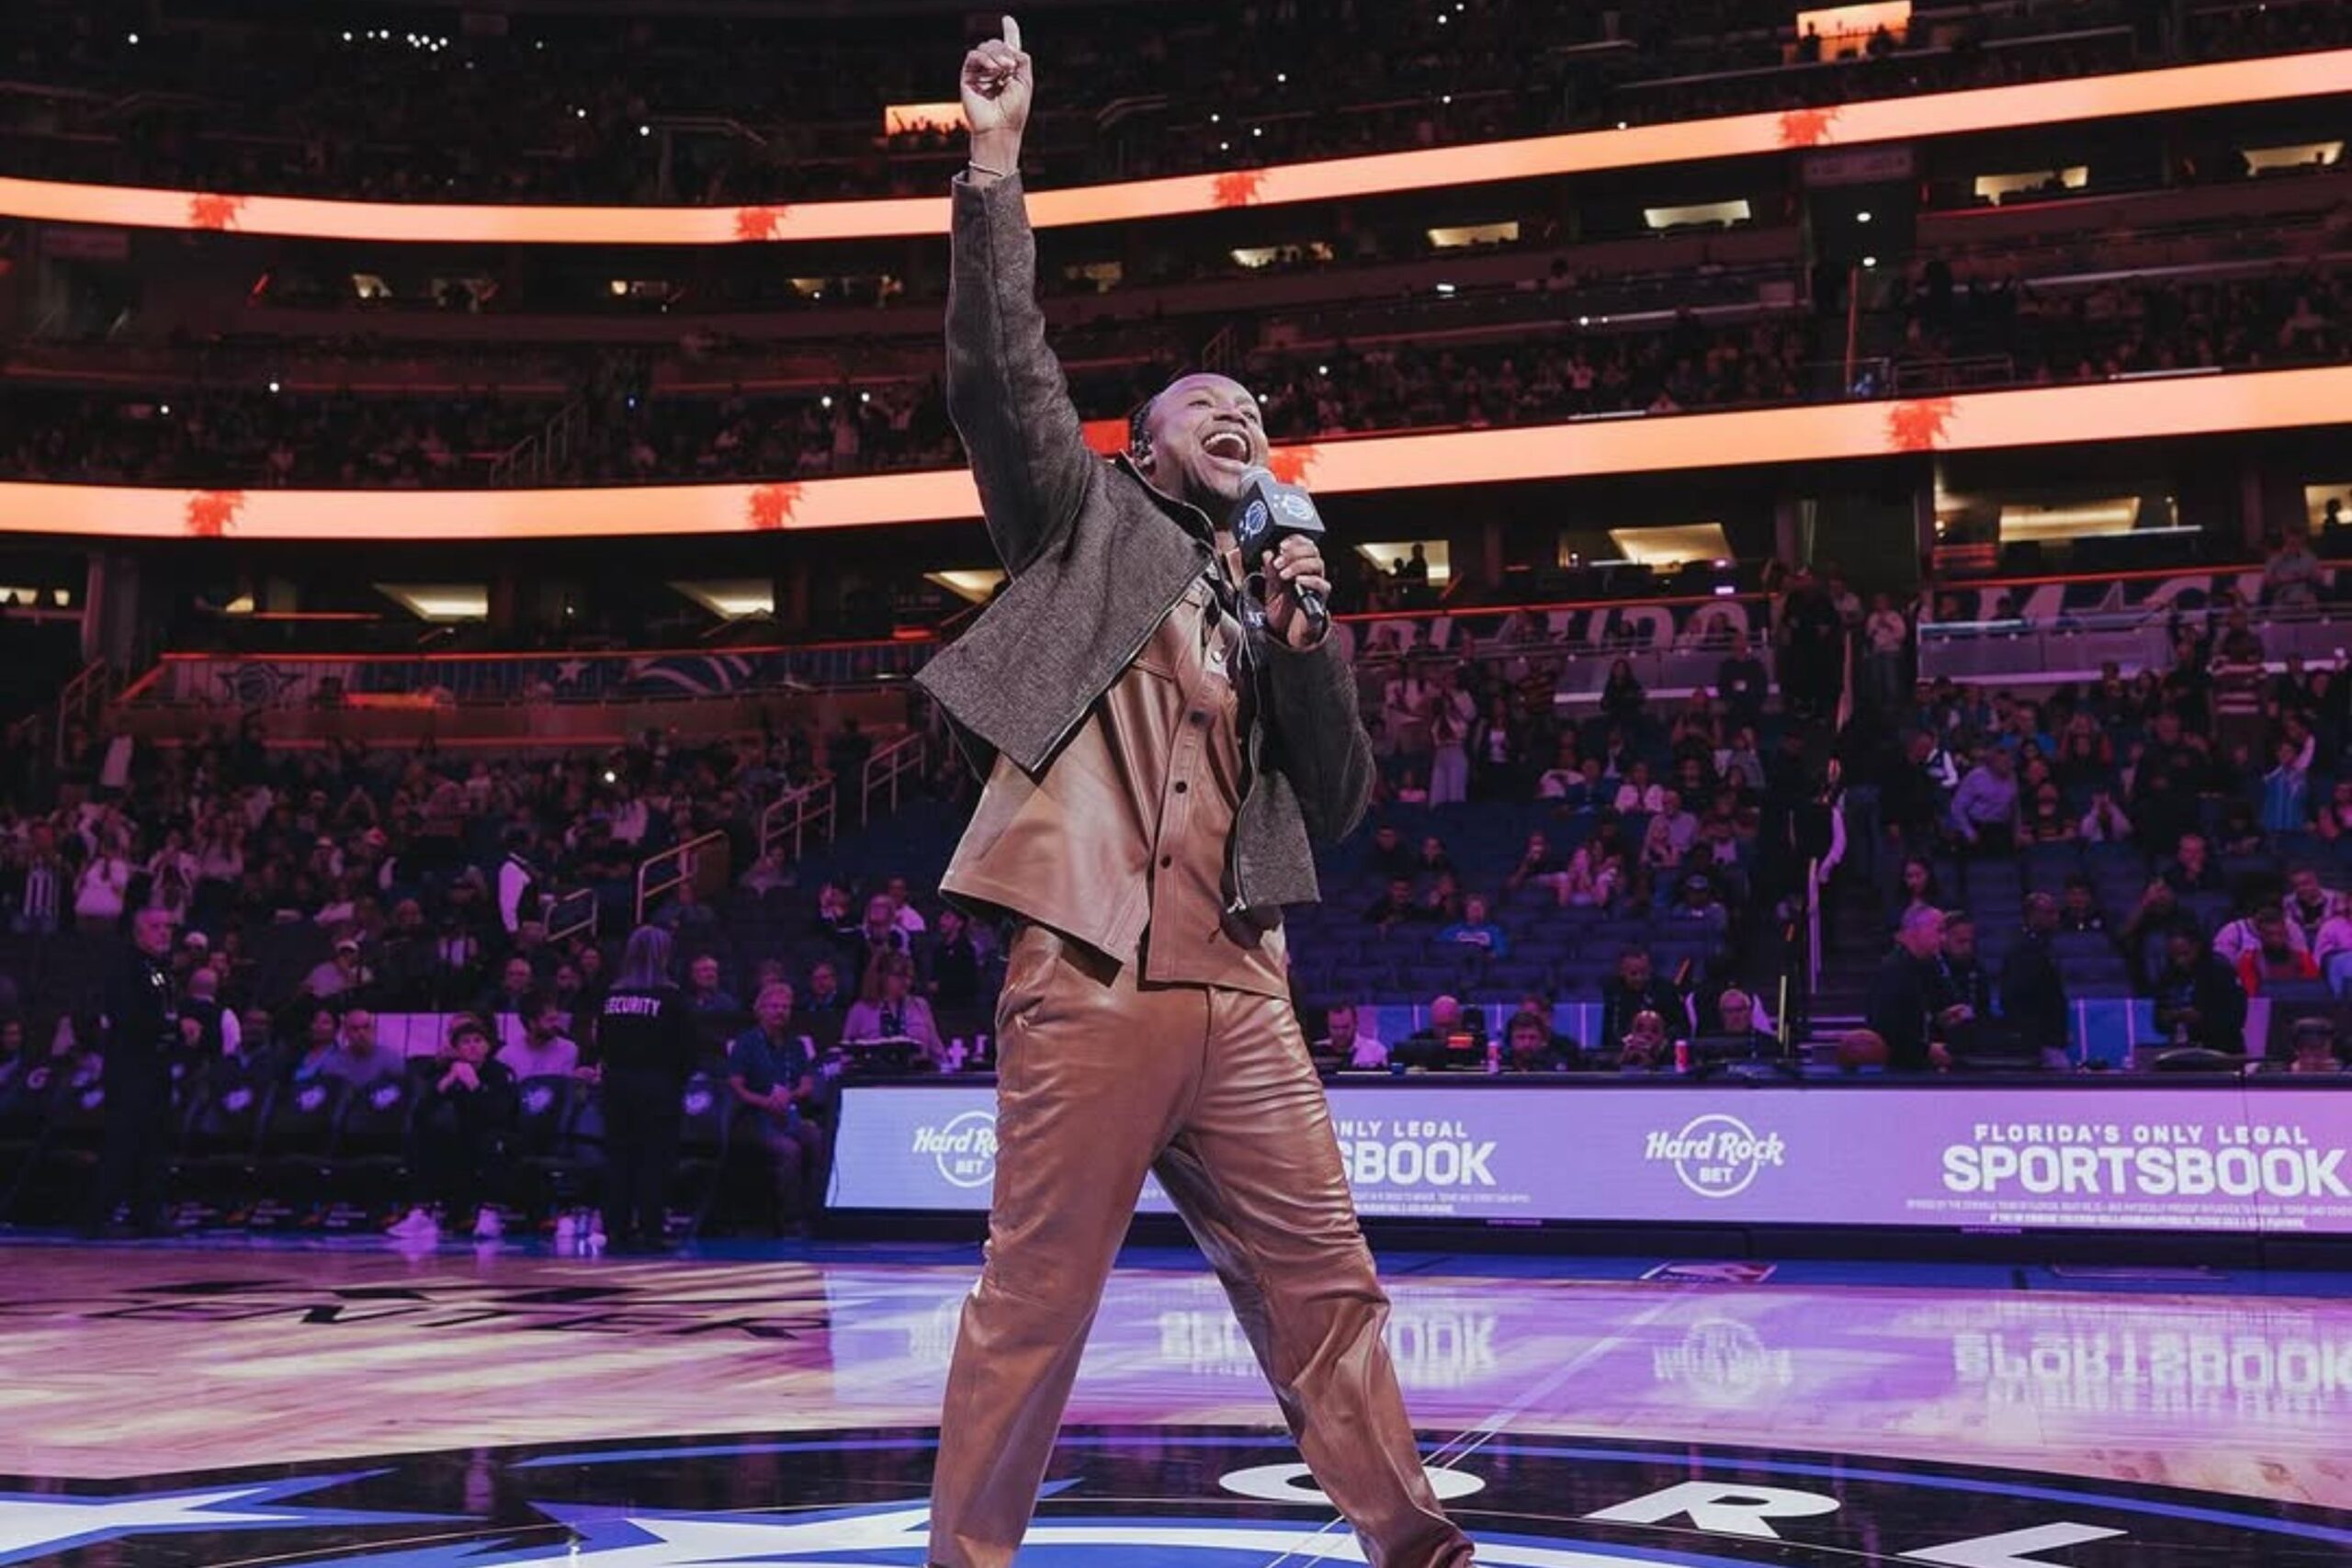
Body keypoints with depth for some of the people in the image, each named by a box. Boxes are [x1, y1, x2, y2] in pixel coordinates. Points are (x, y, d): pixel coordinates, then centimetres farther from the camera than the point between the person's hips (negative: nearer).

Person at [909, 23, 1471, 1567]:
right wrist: (997, 160, -7)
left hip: (1238, 990, 5)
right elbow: (999, 371, -3)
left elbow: (1340, 802, 14)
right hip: (1089, 976, -4)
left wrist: (1309, 642, 1)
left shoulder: (1274, 605, 22)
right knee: (1036, 1303, 0)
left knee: (1325, 1281, 7)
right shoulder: (1091, 523, 11)